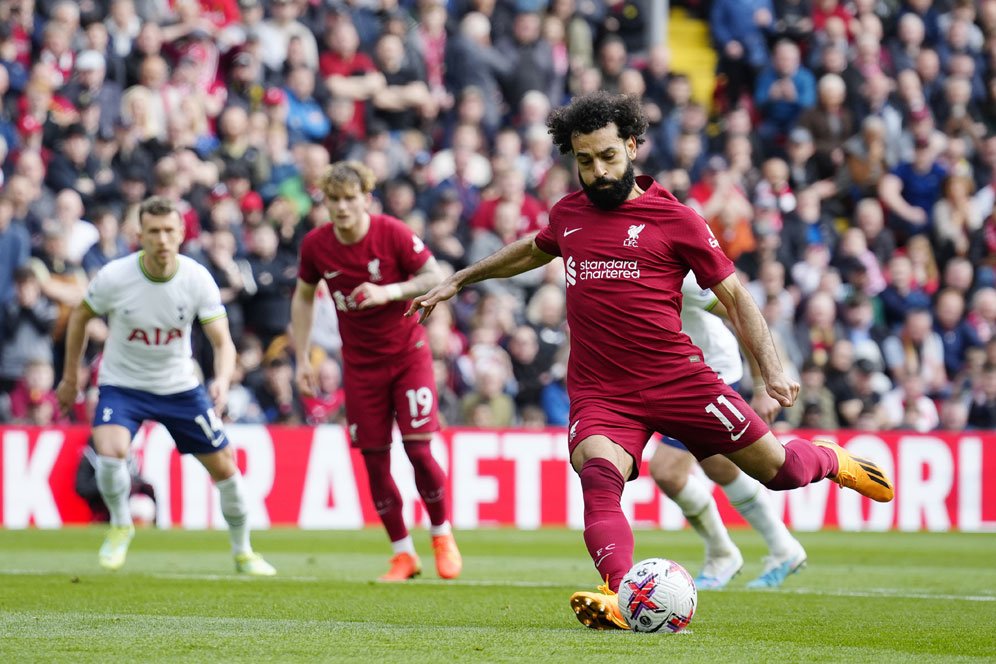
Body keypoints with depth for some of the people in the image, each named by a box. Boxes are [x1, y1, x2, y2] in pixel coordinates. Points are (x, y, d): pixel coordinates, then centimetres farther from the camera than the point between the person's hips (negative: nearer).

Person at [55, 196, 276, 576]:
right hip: (121, 384, -2)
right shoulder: (114, 277, -19)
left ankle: (243, 552, 29)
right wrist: (70, 377, 5)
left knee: (224, 468, 5)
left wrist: (222, 380, -38)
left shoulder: (197, 279, -17)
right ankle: (120, 526, 1)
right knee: (110, 450, -29)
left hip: (179, 386, 2)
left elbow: (222, 341, -17)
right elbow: (80, 316, 0)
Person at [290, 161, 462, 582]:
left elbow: (434, 277, -11)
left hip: (407, 354, -3)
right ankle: (403, 554, 13)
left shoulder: (393, 234, -16)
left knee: (418, 449, -11)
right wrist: (302, 358, 5)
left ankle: (442, 537, 13)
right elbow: (303, 297, 9)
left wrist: (389, 292, -27)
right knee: (375, 460, 0)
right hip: (360, 364, 3)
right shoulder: (315, 245, -6)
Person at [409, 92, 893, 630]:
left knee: (774, 467, 4)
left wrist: (772, 369, -7)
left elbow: (734, 296, 4)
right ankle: (620, 596, -49)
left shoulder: (673, 218, -1)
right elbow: (533, 251, 37)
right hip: (599, 393, 2)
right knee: (599, 479, -29)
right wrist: (460, 280, 43)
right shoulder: (568, 214, 12)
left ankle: (830, 461, 40)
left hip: (675, 378, -2)